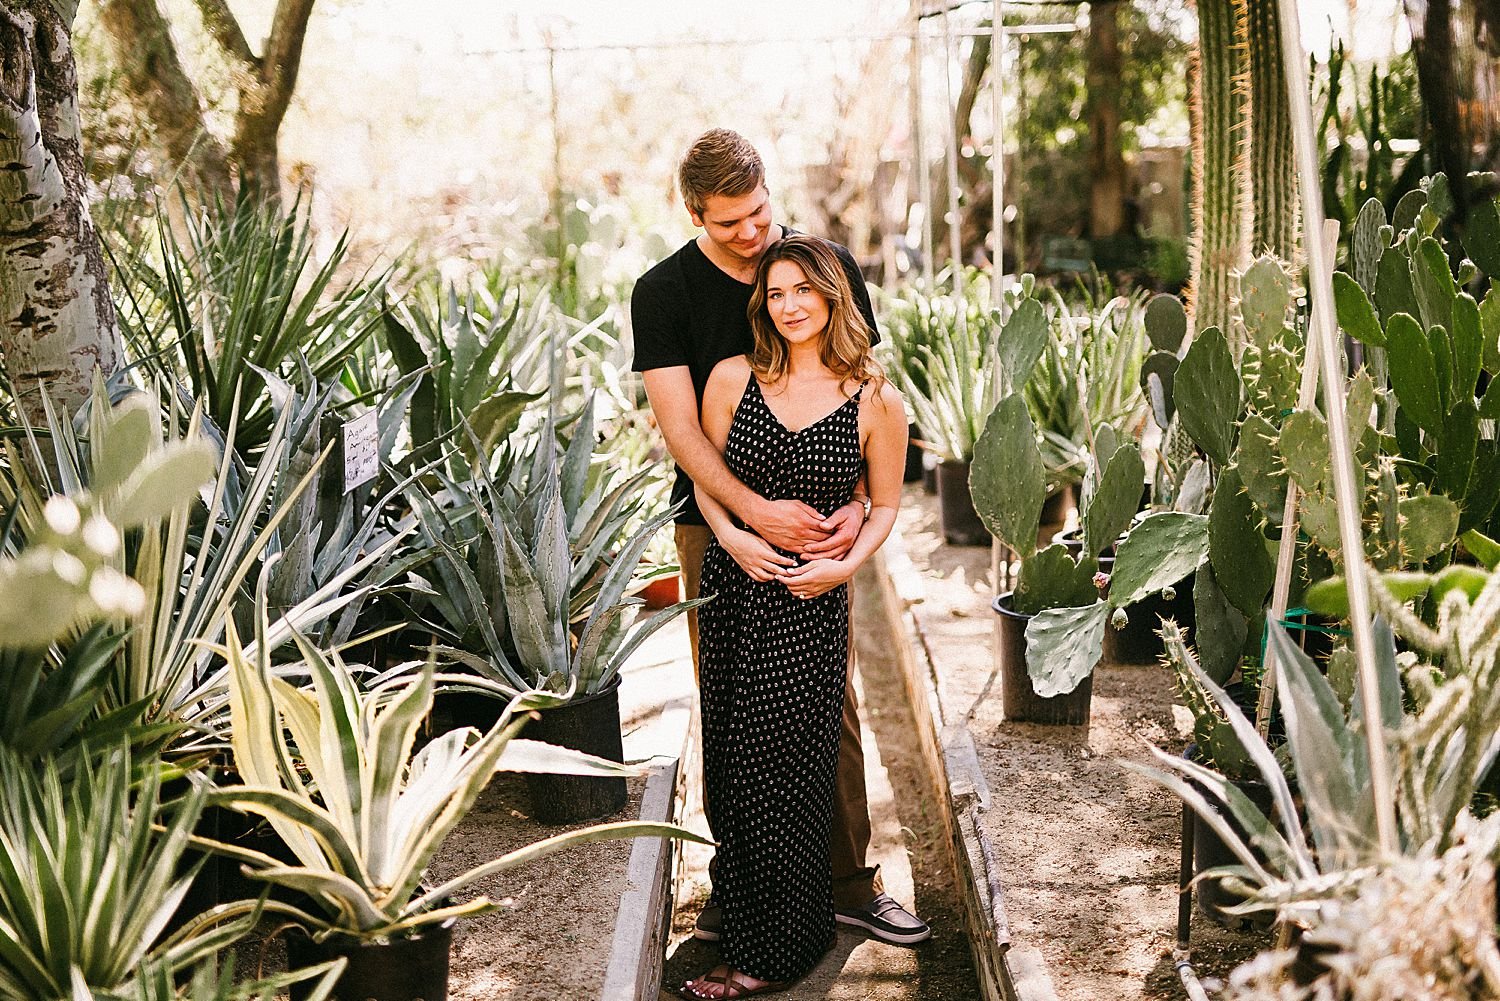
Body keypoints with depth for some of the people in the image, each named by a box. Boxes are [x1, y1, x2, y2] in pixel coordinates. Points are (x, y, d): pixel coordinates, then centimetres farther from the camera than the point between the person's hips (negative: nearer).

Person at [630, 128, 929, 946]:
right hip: (718, 523, -1)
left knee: (830, 699, 5)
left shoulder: (829, 266, 1)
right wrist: (757, 511, -24)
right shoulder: (663, 293, -4)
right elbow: (680, 427, -11)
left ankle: (848, 880, 18)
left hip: (816, 520, 1)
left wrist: (857, 502, -14)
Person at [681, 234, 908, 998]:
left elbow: (886, 504, 6)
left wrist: (848, 563, -10)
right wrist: (734, 537, -9)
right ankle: (740, 915, 31)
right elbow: (705, 480, 9)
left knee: (779, 770, 0)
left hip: (811, 604, -3)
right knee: (732, 760, 10)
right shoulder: (733, 379, 2)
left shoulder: (876, 404, -3)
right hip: (734, 590, 3)